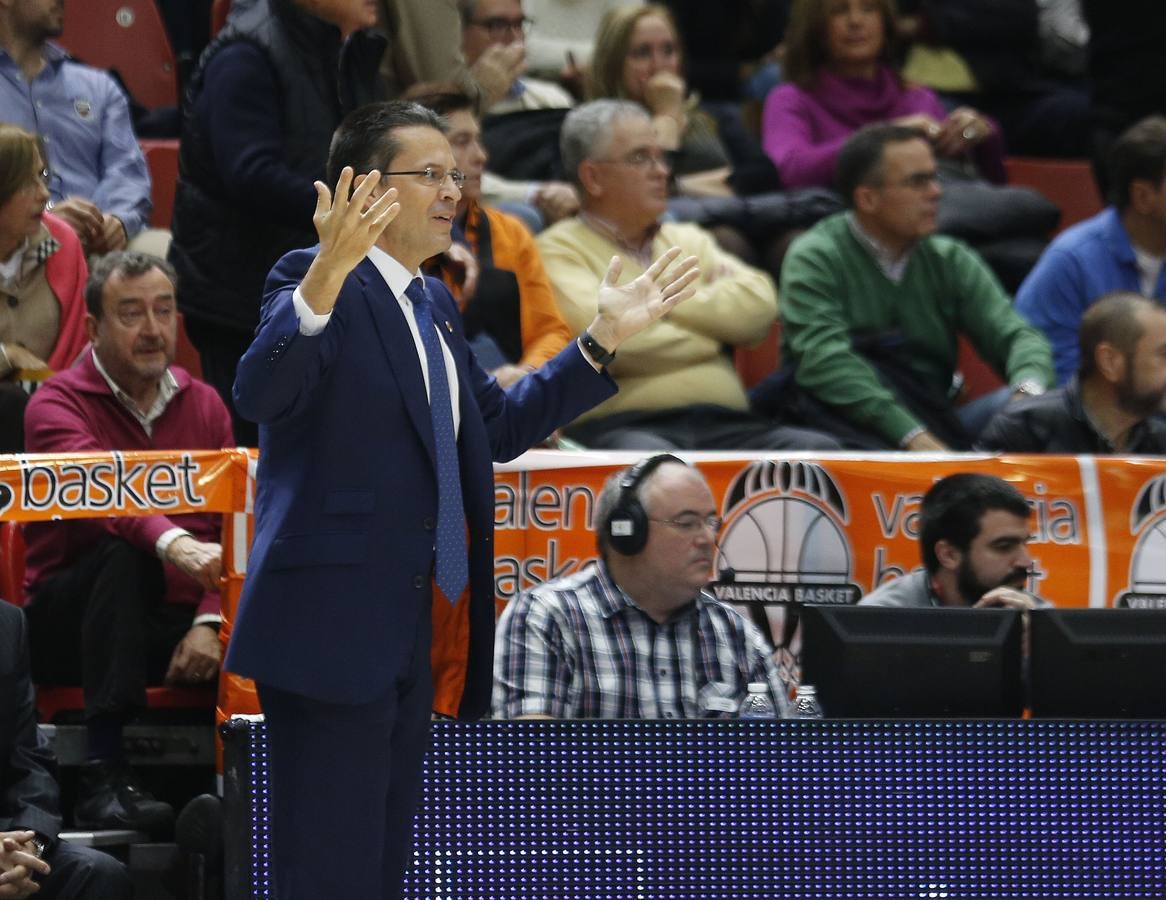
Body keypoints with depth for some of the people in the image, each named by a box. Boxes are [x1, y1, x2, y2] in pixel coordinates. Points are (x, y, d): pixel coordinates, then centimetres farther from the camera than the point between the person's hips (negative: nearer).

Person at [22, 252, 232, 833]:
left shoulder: (204, 406, 11)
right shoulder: (58, 405, -6)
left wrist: (210, 622, -16)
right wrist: (174, 544, -48)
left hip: (172, 626, 3)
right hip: (64, 626, -3)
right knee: (124, 554, -37)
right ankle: (103, 777, -40)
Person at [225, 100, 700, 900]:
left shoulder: (434, 304, 17)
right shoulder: (312, 283, -10)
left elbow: (502, 426, 22)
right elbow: (260, 394, -28)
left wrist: (603, 343, 17)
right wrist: (329, 274, -42)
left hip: (411, 632, 9)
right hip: (332, 625, -9)